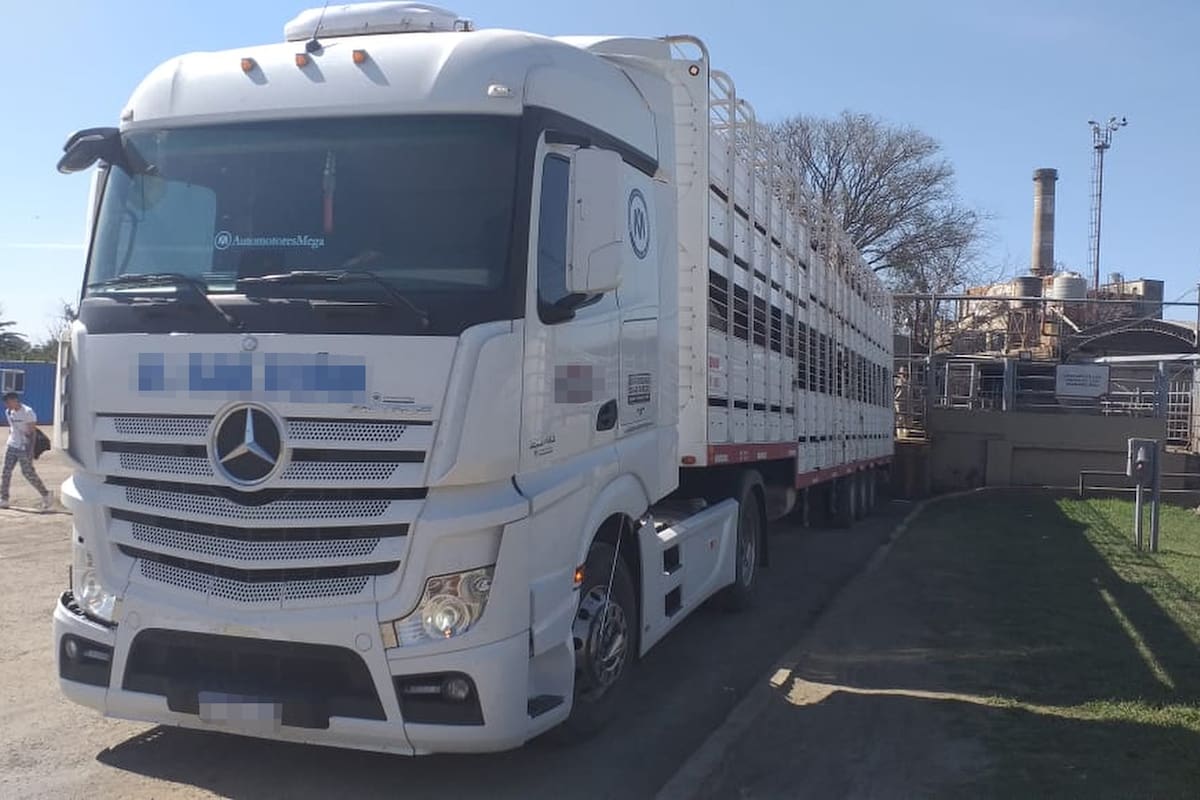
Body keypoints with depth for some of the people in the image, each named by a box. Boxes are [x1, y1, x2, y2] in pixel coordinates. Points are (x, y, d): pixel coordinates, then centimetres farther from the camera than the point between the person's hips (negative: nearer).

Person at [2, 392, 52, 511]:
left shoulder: (28, 412, -17)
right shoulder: (8, 412, 7)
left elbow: (32, 432, -17)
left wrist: (29, 450, -20)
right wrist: (11, 439, 19)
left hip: (24, 448, -8)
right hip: (12, 447, 8)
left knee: (28, 473, -5)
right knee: (6, 471, 5)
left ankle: (46, 496, 7)